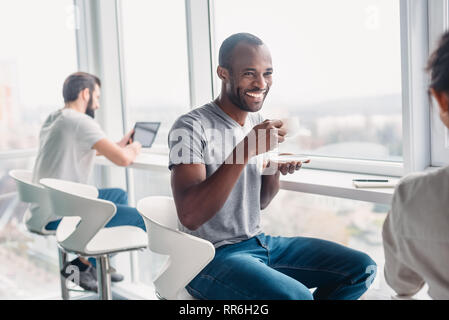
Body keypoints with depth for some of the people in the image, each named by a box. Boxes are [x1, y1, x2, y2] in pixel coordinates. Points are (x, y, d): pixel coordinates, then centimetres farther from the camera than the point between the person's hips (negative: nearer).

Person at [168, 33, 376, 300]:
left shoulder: (257, 122, 9)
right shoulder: (191, 128, -15)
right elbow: (190, 217, -27)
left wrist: (276, 169, -6)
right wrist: (246, 150, -30)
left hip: (259, 242, 8)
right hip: (213, 256, -7)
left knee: (362, 269, 0)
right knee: (296, 296, -33)